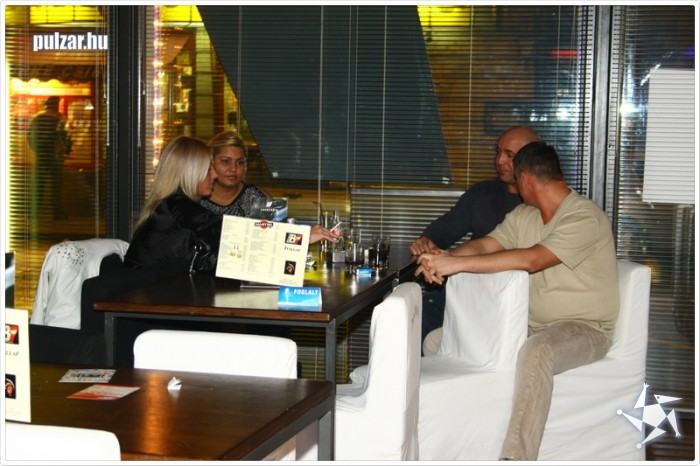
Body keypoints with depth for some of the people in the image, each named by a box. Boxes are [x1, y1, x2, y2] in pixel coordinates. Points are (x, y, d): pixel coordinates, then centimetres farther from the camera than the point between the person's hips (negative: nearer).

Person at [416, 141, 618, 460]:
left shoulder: (585, 218, -17)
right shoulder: (523, 216, 11)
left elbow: (531, 260, -29)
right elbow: (485, 245, 1)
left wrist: (458, 264, -31)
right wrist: (443, 259, -22)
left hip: (585, 327, -8)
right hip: (531, 324, 8)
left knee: (535, 352, -42)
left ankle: (515, 456, -42)